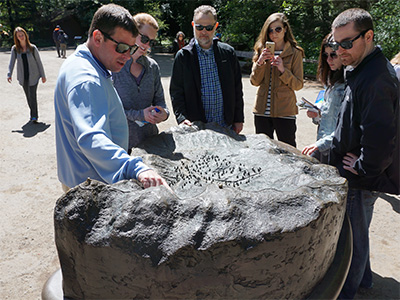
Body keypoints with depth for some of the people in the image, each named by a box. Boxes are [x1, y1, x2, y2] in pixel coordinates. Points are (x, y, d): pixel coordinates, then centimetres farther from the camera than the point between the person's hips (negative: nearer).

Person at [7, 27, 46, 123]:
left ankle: (34, 116, 2)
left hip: (33, 76, -3)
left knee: (33, 96, -8)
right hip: (23, 77, 3)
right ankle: (34, 114, 28)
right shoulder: (15, 49, -1)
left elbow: (39, 62, 0)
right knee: (28, 96, 12)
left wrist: (43, 75, 1)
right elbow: (12, 62, -6)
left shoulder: (32, 48, -5)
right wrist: (9, 74, -18)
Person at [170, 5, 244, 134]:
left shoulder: (228, 52, 6)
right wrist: (182, 118, -16)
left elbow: (237, 88, 9)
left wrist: (239, 119, 7)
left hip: (226, 125, 2)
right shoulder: (183, 56, 0)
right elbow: (176, 92, -1)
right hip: (196, 127, -2)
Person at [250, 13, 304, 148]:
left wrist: (283, 70, -17)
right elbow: (254, 81, 3)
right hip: (262, 110, 3)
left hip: (284, 111, -3)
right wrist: (260, 62, -13)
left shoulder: (294, 53, 0)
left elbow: (298, 85, -4)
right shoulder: (261, 51, 9)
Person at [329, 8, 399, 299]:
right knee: (356, 231, 24)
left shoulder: (375, 79, -25)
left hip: (362, 179, -10)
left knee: (353, 236, 7)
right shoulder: (364, 70, 9)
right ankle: (362, 276, 45)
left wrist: (363, 169, -18)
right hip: (359, 173, 10)